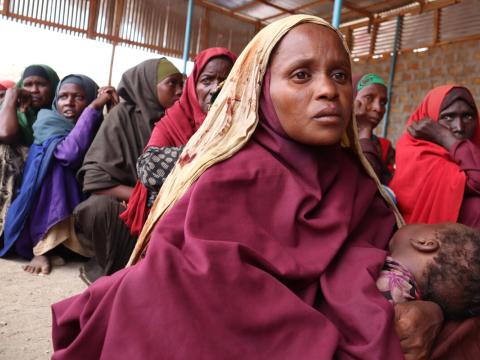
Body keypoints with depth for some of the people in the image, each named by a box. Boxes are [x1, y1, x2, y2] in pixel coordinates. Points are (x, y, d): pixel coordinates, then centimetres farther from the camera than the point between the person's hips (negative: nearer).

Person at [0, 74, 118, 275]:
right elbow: (71, 154, -26)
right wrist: (95, 107, -26)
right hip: (48, 217, -2)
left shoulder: (98, 129, 4)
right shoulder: (49, 123, -4)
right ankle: (43, 248, -27)